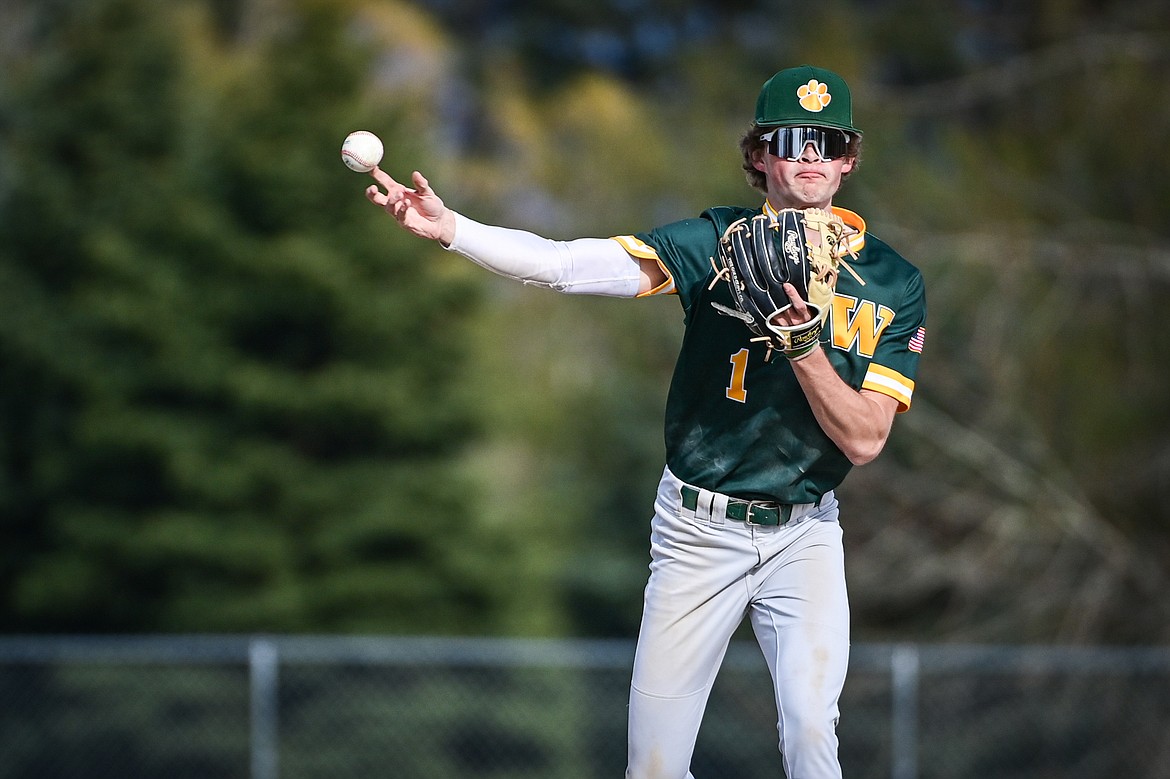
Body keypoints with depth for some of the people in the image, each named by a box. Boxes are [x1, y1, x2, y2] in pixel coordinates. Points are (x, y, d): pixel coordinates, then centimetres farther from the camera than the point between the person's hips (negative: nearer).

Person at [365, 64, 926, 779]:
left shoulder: (894, 283, -1)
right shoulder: (717, 242, -4)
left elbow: (865, 439, -9)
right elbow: (570, 266, -16)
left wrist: (803, 344, -24)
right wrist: (448, 229, -31)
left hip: (802, 534, 0)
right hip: (698, 531, 0)